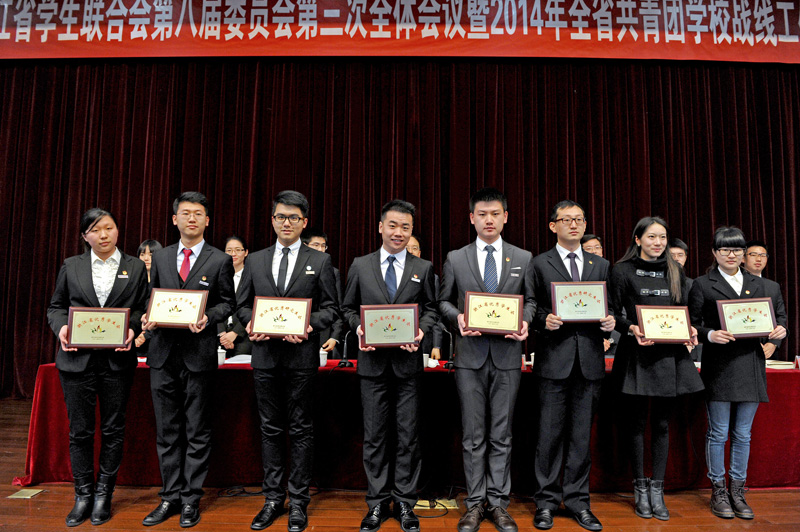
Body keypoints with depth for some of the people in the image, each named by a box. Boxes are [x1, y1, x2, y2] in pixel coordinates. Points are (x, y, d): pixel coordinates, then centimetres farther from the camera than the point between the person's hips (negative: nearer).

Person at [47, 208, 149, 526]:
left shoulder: (136, 268, 6)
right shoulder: (71, 266, 9)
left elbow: (142, 308, 5)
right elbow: (56, 306, 12)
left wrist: (133, 330, -14)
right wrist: (61, 328, -8)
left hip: (117, 359, 0)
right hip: (77, 357, 1)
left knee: (113, 429, 7)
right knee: (79, 430, 6)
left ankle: (104, 495, 21)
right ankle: (83, 496, 21)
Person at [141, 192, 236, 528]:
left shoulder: (220, 260, 1)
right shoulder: (160, 258, 12)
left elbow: (228, 303, 2)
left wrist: (208, 317, -16)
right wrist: (148, 318, -4)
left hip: (200, 354, -3)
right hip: (164, 353, 4)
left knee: (197, 432, 5)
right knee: (167, 431, 11)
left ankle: (191, 500, 17)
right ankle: (170, 497, 24)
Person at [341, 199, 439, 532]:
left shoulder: (423, 268, 6)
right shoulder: (360, 266, 6)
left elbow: (431, 308, 8)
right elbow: (348, 307, 11)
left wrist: (422, 330, -11)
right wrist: (358, 327, -8)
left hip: (408, 362, 0)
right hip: (373, 362, 0)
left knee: (408, 436, 7)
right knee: (374, 436, 8)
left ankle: (405, 504, 21)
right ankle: (377, 503, 22)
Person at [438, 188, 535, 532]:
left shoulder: (523, 258, 9)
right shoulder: (455, 259, 6)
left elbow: (530, 300, 12)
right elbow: (444, 301, 9)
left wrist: (525, 321, -8)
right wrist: (457, 317, -11)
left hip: (507, 354, 1)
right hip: (470, 355, 0)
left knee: (501, 435, 8)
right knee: (473, 436, 7)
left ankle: (498, 504, 20)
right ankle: (475, 504, 19)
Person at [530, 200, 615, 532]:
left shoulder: (601, 265, 15)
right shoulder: (540, 264, 4)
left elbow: (608, 308, 15)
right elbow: (531, 310, 2)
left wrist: (609, 322, -5)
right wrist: (544, 321, -18)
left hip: (589, 359, 3)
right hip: (554, 358, -3)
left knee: (581, 435, 10)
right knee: (550, 433, 2)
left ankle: (578, 501, 22)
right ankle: (546, 501, 16)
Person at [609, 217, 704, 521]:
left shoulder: (675, 271, 12)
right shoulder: (623, 271, 0)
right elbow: (613, 313, -2)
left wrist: (691, 330, -5)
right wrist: (632, 328, -19)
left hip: (670, 355, 3)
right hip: (637, 354, -3)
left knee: (662, 424, 8)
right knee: (637, 423, 5)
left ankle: (657, 490, 19)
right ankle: (640, 489, 19)